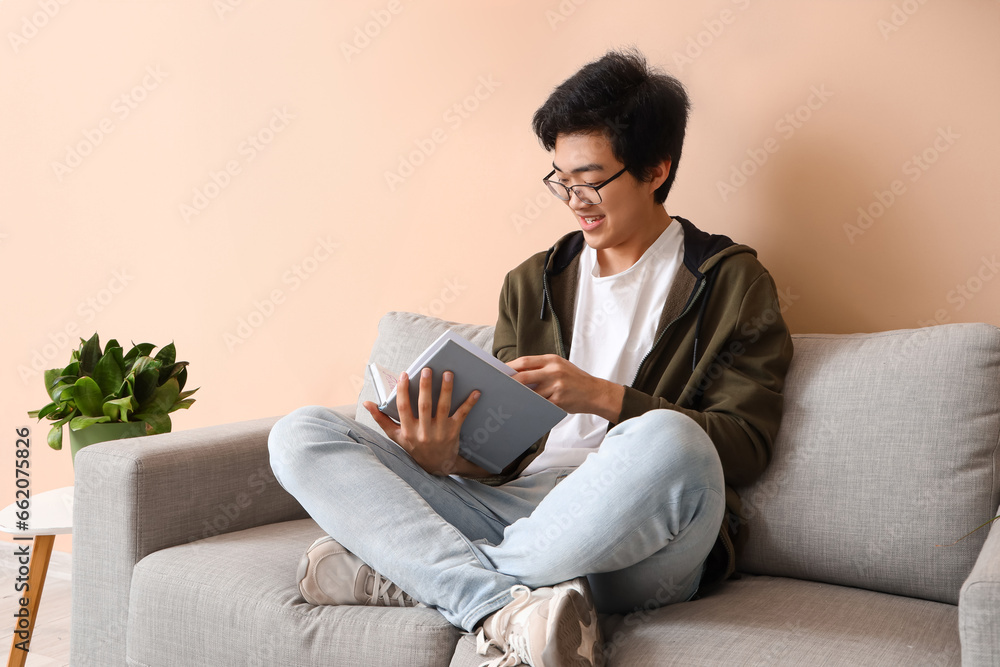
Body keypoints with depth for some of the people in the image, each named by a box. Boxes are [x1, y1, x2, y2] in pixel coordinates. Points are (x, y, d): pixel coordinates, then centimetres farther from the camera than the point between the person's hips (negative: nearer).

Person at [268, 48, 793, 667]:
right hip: (512, 503, 4)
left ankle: (407, 571, -21)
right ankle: (512, 606, -31)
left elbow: (746, 443, -1)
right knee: (300, 435, -11)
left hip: (630, 538, -4)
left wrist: (603, 397, -12)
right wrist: (445, 459, -9)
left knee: (670, 445, -41)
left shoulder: (732, 283, 9)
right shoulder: (533, 282, 22)